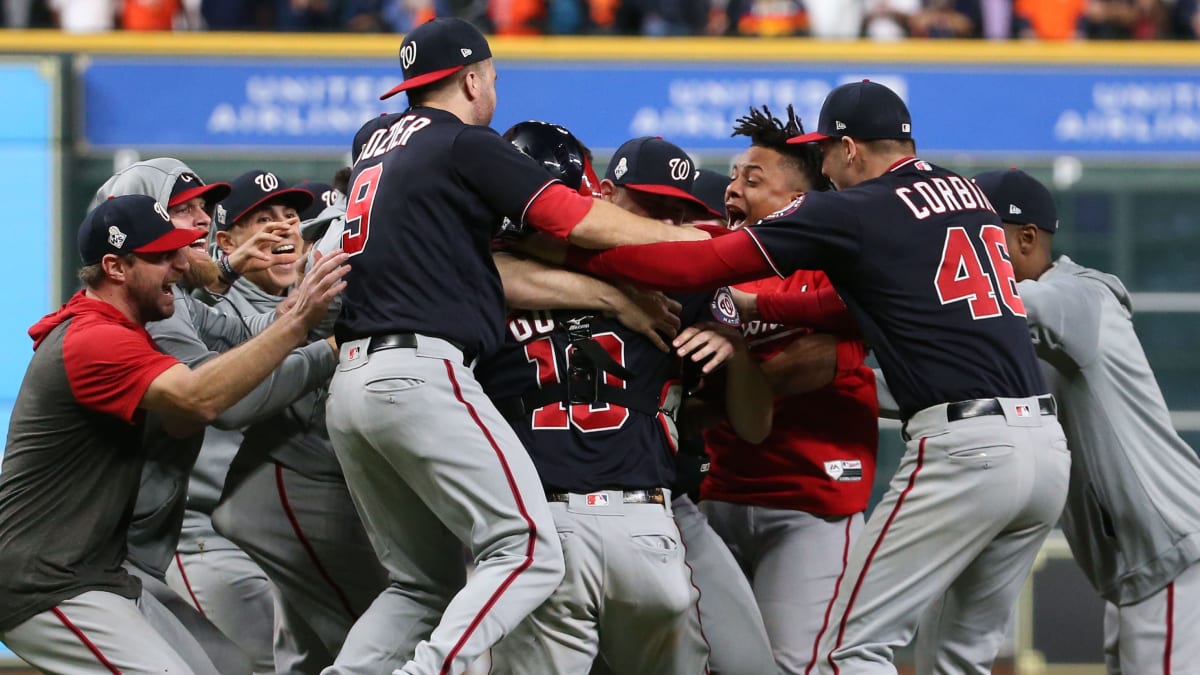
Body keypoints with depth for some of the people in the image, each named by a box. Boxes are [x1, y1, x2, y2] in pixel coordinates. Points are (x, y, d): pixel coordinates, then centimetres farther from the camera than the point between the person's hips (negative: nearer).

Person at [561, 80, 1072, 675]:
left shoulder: (851, 211, -1)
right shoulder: (967, 194, 19)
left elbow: (700, 266, -3)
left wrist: (577, 250, 4)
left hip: (965, 447, -7)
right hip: (1050, 446, 7)